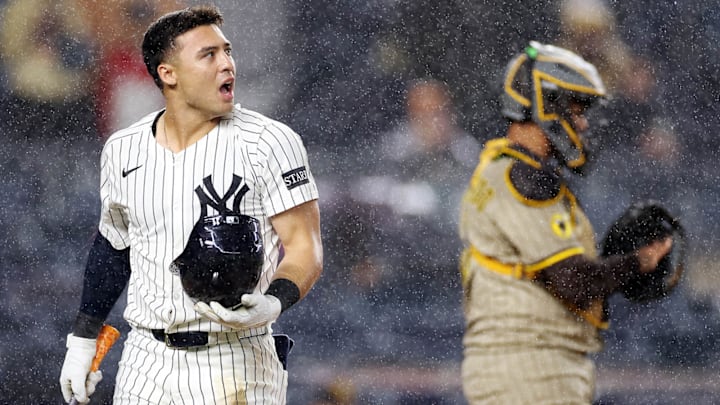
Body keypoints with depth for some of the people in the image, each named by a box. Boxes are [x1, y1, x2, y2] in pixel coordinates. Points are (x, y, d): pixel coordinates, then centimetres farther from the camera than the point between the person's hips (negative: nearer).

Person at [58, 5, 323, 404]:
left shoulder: (270, 142, -7)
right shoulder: (123, 149, 7)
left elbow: (305, 248, -8)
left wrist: (272, 304, -27)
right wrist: (83, 337, 21)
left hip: (235, 367, -4)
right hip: (145, 363, 4)